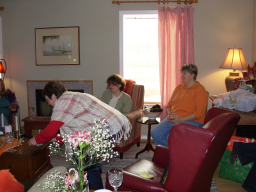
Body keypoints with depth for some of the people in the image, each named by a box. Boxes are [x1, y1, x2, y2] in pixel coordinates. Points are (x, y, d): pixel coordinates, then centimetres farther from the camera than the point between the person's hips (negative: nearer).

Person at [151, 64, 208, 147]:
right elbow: (169, 104, 21)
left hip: (191, 121, -6)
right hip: (173, 119, 7)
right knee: (155, 133, -15)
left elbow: (199, 112, -12)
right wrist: (169, 114, -1)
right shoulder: (179, 87, 17)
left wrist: (181, 119, -19)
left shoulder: (200, 90, -4)